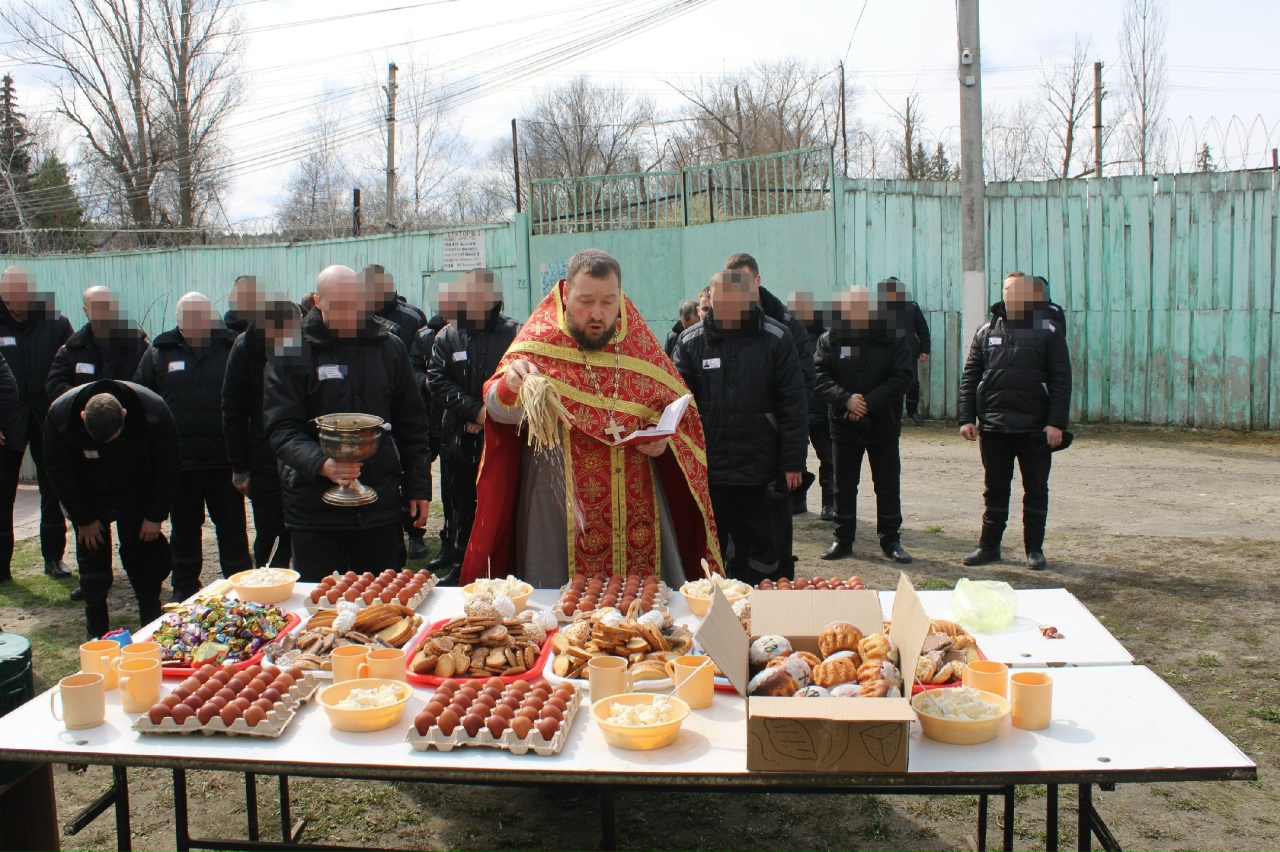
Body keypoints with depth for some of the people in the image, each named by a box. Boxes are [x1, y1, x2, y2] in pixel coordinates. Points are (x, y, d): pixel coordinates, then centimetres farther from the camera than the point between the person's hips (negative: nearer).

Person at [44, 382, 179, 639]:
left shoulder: (155, 413, -31)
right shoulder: (60, 417, -28)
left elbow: (169, 466, -16)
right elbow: (60, 472, -13)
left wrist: (156, 516, -13)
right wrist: (84, 519, -8)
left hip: (138, 496, -1)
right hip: (90, 498, 1)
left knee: (146, 562, 0)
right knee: (92, 564, 2)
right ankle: (97, 635, 15)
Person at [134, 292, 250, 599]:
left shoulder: (232, 349, 0)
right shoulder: (159, 353, 5)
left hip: (223, 461, -2)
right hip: (177, 461, 2)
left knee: (232, 529, 6)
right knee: (184, 531, 15)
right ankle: (184, 593, 28)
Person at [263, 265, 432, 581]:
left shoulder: (389, 347, 6)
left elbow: (412, 423, 12)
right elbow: (281, 427, -10)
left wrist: (418, 486, 8)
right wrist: (321, 464, -28)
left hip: (380, 505, 2)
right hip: (316, 509, -2)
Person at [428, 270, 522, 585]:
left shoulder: (515, 333, -2)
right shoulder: (447, 336, 9)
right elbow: (438, 382, 1)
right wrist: (476, 411, -11)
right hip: (459, 439, 4)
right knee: (461, 506, 13)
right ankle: (459, 565, 25)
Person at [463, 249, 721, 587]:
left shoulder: (641, 345, 4)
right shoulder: (539, 341, -5)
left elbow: (675, 405, 15)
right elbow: (500, 410, -17)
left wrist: (665, 437, -7)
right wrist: (511, 385, -40)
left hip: (638, 507, 3)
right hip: (562, 506, -3)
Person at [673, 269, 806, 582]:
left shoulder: (776, 338, -3)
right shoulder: (691, 342, 1)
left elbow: (793, 406, -2)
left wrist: (793, 462, -5)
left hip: (762, 473, -1)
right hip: (706, 473, 1)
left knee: (765, 556, 9)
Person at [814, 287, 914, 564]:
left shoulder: (893, 338, -5)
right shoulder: (830, 339, -1)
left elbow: (901, 378, -10)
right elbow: (820, 377, -7)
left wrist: (869, 402, -20)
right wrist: (845, 399, -23)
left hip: (883, 425, -1)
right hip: (843, 425, 1)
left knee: (888, 486, 7)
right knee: (844, 486, 9)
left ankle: (890, 541, 18)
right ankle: (842, 540, 21)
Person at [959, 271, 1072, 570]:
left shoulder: (1048, 331, 0)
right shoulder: (987, 331, 8)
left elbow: (1061, 380, -4)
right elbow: (969, 377, 7)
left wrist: (1056, 422, -12)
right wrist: (967, 418, -1)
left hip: (1035, 428, -2)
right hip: (993, 426, 2)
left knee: (1036, 490, 8)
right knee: (995, 490, 11)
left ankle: (1034, 549, 19)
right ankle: (989, 546, 20)